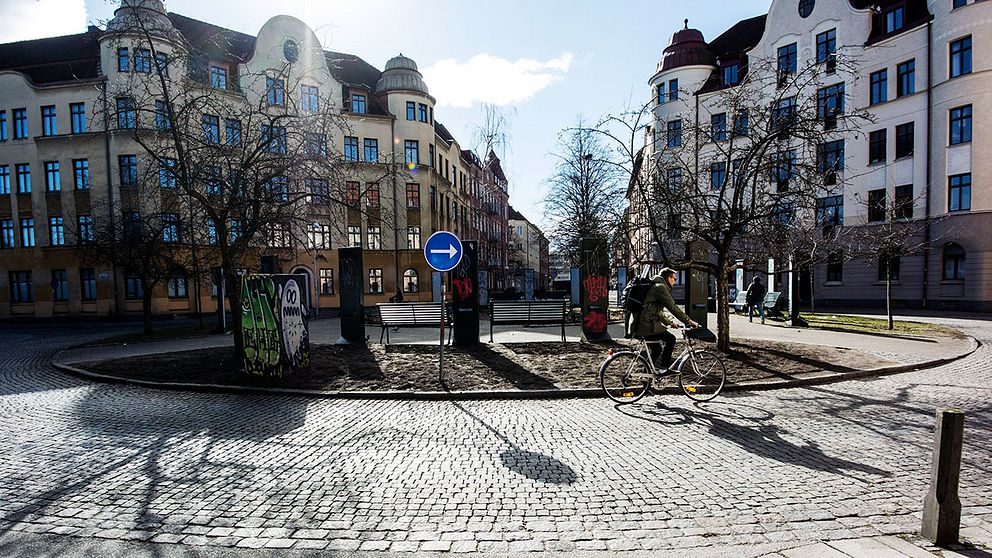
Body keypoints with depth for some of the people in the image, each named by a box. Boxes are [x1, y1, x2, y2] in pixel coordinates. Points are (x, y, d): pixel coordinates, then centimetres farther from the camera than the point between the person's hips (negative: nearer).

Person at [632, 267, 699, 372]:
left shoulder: (655, 287, 24)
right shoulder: (660, 287, -9)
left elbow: (658, 311, 30)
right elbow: (673, 307, -14)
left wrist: (669, 323, 27)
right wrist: (689, 321, -10)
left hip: (640, 325, 10)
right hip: (648, 326, -10)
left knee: (656, 349, 20)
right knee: (671, 339, -2)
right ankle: (664, 368, 2)